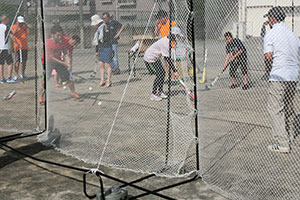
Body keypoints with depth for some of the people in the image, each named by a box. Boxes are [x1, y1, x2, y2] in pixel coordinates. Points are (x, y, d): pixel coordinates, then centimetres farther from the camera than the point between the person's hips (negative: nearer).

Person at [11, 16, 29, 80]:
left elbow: (27, 33, -4)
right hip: (18, 46, -5)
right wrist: (17, 25, -19)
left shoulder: (24, 27, 12)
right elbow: (14, 33, -20)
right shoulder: (14, 27, 0)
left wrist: (26, 25, -10)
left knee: (24, 61, 9)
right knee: (18, 61, -10)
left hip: (25, 46, 5)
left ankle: (23, 74, 19)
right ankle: (16, 75, -10)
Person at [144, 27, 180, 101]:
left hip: (155, 57, 10)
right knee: (159, 74, -14)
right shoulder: (165, 43, -28)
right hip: (150, 58, -10)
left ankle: (160, 92, 17)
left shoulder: (167, 39, 1)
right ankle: (153, 94, -10)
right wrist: (174, 71, -25)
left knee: (163, 72, 8)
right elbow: (168, 59, -28)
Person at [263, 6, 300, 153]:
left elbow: (268, 56, -16)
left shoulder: (271, 33, -7)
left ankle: (282, 144, -8)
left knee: (275, 109, -4)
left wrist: (267, 67, 2)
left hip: (279, 77, -7)